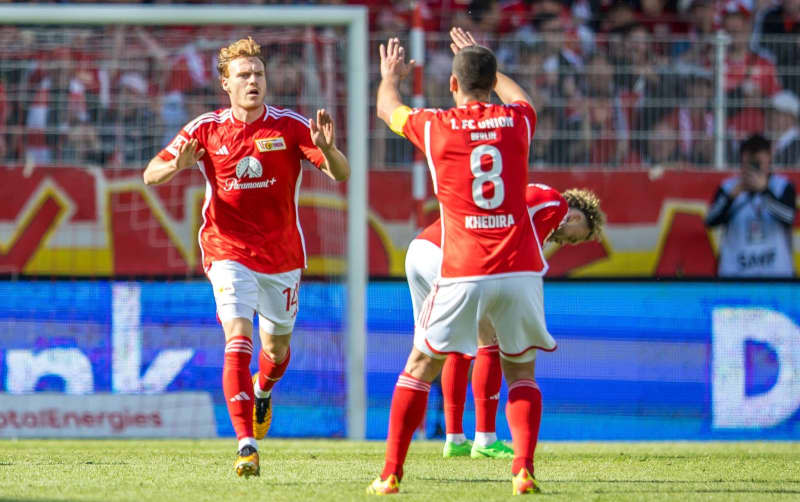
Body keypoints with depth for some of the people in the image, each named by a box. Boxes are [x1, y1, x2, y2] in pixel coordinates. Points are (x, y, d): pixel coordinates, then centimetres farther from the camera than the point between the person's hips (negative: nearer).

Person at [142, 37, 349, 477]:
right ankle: (246, 445, -25)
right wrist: (177, 165, -25)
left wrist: (328, 150, -34)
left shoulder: (290, 127, -6)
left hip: (283, 254, 2)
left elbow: (341, 173, -11)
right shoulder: (206, 130, -4)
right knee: (238, 339, -20)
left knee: (276, 349, 14)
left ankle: (263, 391, 52)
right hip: (229, 253, -2)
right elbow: (151, 175, -1)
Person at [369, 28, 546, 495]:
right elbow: (517, 95, 36)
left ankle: (391, 474, 8)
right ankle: (524, 470, -4)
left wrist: (391, 75, 48)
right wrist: (484, 61, 51)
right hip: (521, 272, 2)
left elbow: (388, 109, 26)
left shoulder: (434, 126, 2)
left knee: (419, 369, 12)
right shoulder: (516, 122, 8)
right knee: (522, 373, 15)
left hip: (463, 276, -2)